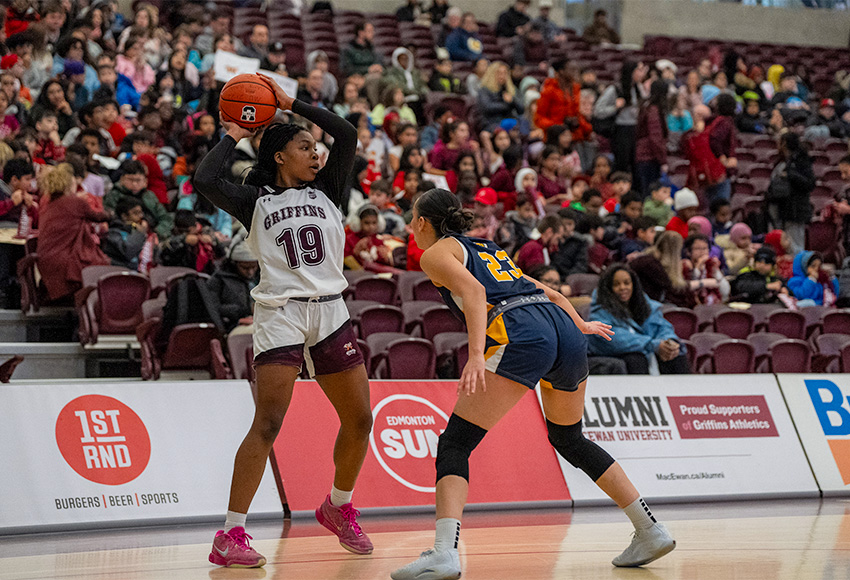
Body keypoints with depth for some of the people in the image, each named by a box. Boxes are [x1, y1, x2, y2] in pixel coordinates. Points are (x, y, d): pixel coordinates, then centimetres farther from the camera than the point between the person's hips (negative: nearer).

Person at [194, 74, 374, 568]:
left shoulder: (327, 191, 14)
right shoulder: (257, 202, 5)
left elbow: (348, 136, 2)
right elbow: (206, 180, -12)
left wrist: (291, 104, 4)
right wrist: (233, 136, 4)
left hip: (331, 313, 5)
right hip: (280, 313, -5)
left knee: (360, 421, 6)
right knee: (268, 424, -15)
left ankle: (339, 508, 31)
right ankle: (231, 535, -15)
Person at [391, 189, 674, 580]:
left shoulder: (436, 253, 13)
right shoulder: (488, 249, 33)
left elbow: (474, 291, -7)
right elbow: (549, 293, 38)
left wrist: (476, 355, -18)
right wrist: (580, 325, 56)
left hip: (520, 337, -7)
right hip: (567, 333, 7)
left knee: (454, 443, -4)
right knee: (568, 439, 28)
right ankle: (650, 531, 26)